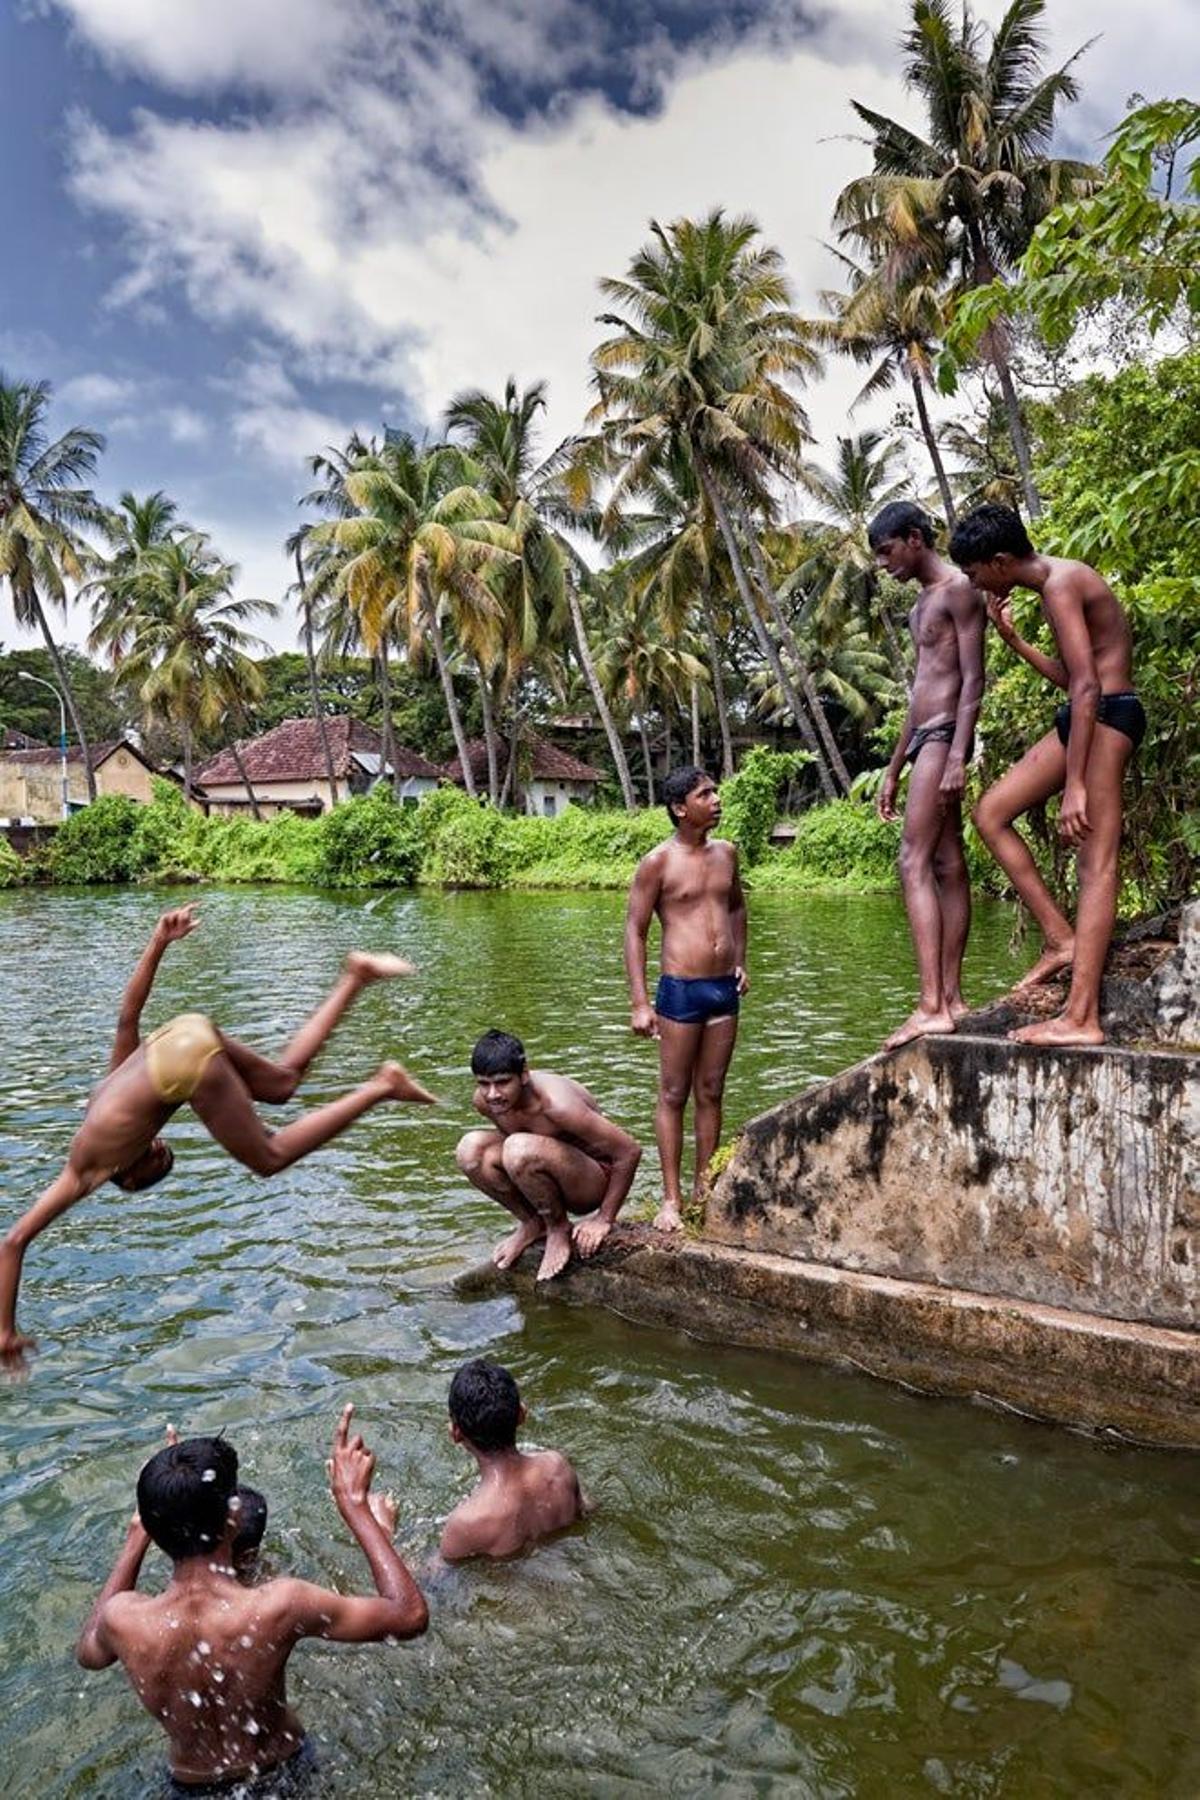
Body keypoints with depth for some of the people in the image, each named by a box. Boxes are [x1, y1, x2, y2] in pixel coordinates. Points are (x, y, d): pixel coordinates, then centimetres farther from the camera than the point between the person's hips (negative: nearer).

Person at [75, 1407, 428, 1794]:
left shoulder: (123, 1619, -30)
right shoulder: (277, 1607, -38)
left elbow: (88, 1653, -2)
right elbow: (411, 1615, -27)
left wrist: (135, 1541, -2)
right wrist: (355, 1504, -23)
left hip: (192, 1784, 2)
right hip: (280, 1774, -2)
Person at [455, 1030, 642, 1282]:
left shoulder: (556, 1104, -32)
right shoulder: (483, 1101, -12)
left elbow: (630, 1151, -25)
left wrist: (604, 1219, -15)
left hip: (594, 1182, -6)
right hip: (555, 1175, 7)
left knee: (520, 1150, -34)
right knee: (470, 1150, -16)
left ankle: (559, 1230, -7)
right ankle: (531, 1224, 5)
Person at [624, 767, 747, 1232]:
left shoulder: (726, 852, 9)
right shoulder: (658, 862, -9)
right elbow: (635, 931, -7)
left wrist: (740, 961, 14)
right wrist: (640, 1003, -12)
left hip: (724, 988, 5)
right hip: (681, 989, -5)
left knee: (711, 1093, 12)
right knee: (674, 1095, 3)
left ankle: (704, 1188, 23)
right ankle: (671, 1198, 11)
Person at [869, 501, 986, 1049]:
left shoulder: (958, 591, -5)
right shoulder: (922, 605, 24)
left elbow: (973, 680, -14)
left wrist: (958, 754, -24)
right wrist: (893, 771, 23)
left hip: (944, 736, -10)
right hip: (925, 738, 10)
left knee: (914, 862, -17)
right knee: (947, 867, 6)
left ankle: (931, 1005, -21)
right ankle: (950, 999, 8)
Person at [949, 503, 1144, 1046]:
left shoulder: (1061, 585, -14)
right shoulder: (1059, 582, 17)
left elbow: (1088, 686, -23)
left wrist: (1074, 785, -28)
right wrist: (1012, 638, 19)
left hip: (1107, 714, -10)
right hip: (1082, 715, 10)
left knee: (1095, 862, -13)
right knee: (991, 812, 7)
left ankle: (1082, 1018, -14)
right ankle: (1060, 938, 5)